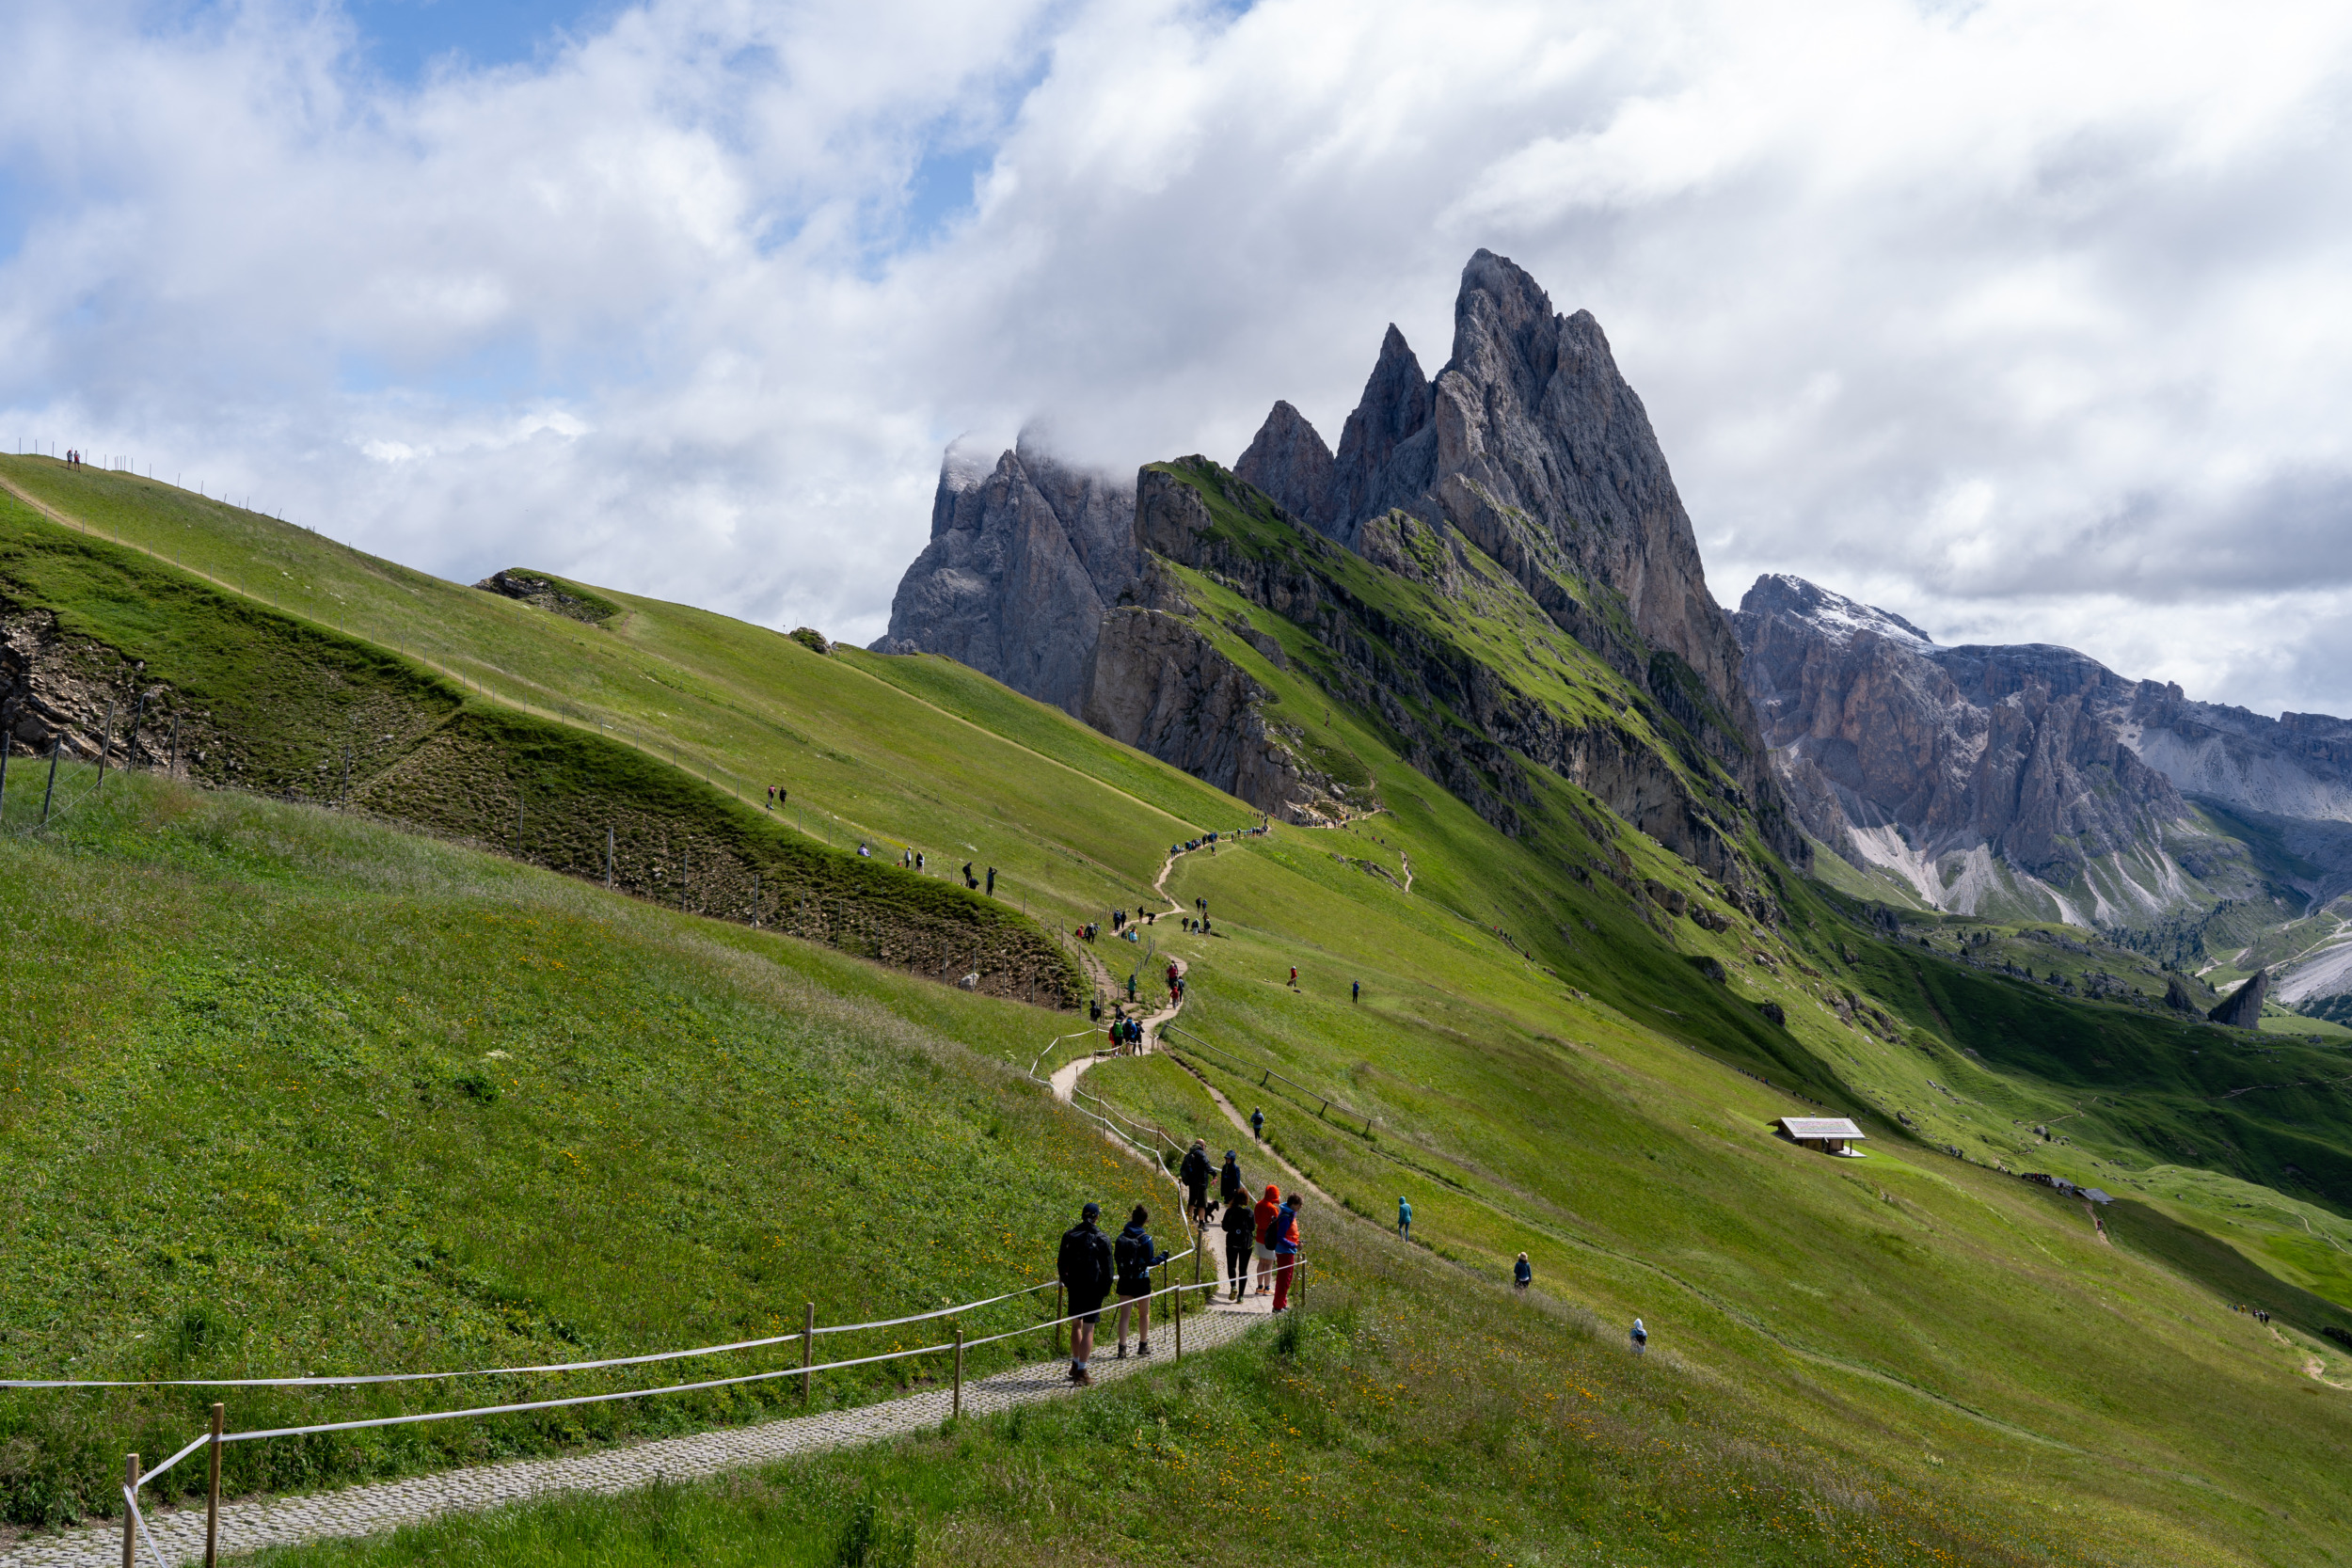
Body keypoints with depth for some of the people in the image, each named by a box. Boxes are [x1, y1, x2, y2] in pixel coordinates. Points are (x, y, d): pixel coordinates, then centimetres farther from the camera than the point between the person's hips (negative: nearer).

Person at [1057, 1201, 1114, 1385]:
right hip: (1094, 1289, -4)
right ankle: (1081, 1371, -4)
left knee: (1076, 1325, 21)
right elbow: (1107, 1267, -4)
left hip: (1074, 1287, 4)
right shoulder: (1102, 1239, -7)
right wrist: (1105, 1290, 5)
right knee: (1088, 1329, -1)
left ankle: (1075, 1364, 30)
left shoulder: (1069, 1236, 2)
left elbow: (1061, 1263, 8)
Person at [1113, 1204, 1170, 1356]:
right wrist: (1162, 1256, 7)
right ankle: (1143, 1346, 24)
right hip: (1141, 1280, -3)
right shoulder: (1145, 1238, -12)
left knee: (1124, 1314, 5)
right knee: (1144, 1314, 15)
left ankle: (1122, 1347, -4)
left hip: (1124, 1280, 3)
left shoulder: (1121, 1237, -1)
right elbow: (1150, 1261, -9)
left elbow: (1117, 1258, 6)